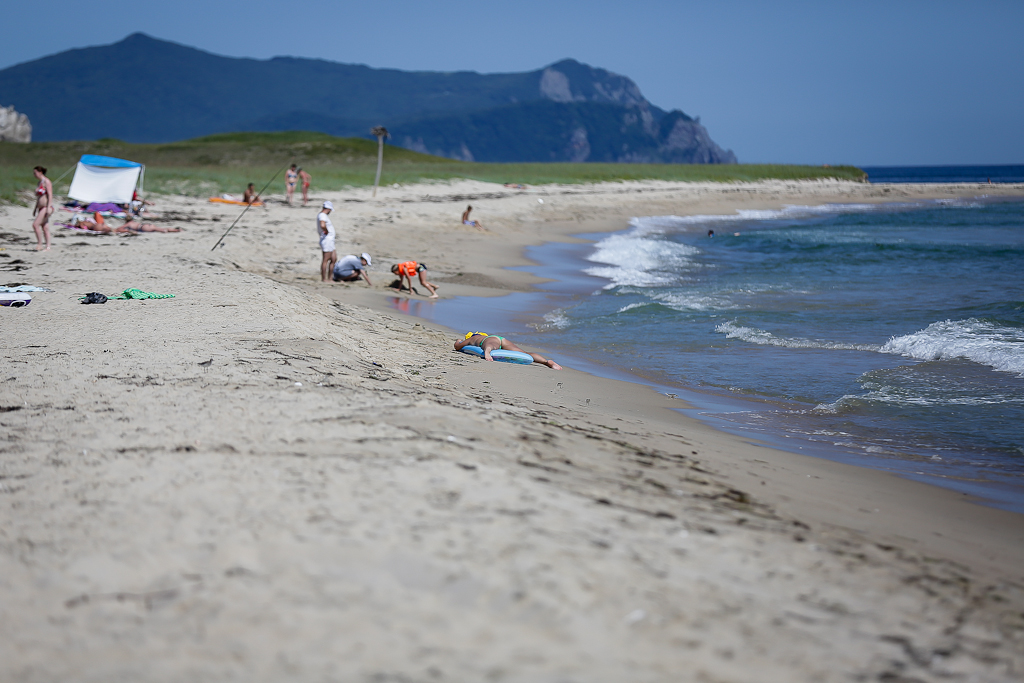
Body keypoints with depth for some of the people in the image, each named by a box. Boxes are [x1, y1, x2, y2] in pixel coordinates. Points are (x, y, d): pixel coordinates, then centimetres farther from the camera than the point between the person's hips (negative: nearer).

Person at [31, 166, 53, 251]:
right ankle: (47, 247, 4)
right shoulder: (40, 182, 19)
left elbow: (50, 195, -16)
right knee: (45, 228, 5)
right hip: (41, 208, 9)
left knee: (35, 224, -15)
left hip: (46, 207, -9)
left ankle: (40, 245, -11)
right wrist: (36, 208, 25)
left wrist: (48, 208, -23)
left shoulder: (46, 182, -9)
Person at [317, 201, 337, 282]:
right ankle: (323, 279, -1)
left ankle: (329, 278, 17)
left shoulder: (320, 215, 17)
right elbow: (322, 225, -37)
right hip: (326, 240, -11)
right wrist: (326, 231, -21)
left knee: (334, 259, 13)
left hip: (330, 240, 11)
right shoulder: (322, 215, -16)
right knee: (325, 260, -5)